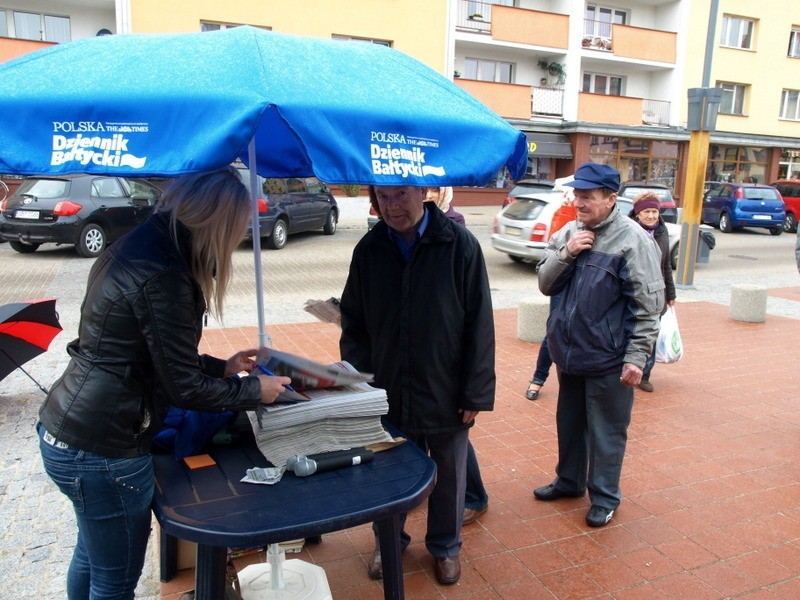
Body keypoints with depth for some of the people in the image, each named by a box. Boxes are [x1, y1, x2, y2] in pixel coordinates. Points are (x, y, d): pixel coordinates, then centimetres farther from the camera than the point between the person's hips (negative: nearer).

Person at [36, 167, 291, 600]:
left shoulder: (135, 246, 4)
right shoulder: (162, 273, -24)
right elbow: (184, 388, -18)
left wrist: (222, 366, 15)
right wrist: (255, 390, -4)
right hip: (102, 451, -9)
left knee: (91, 556, 29)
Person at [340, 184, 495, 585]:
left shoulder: (460, 245, -12)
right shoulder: (369, 250, -3)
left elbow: (479, 326, -9)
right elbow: (353, 325, 3)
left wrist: (475, 393, -9)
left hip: (446, 394, -2)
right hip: (388, 394, 2)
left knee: (449, 476, 17)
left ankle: (445, 546, 41)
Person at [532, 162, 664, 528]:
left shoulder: (633, 240, -13)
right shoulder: (569, 232, 5)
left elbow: (648, 304, -13)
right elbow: (545, 285, 5)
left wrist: (637, 356, -15)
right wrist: (566, 253, -11)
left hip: (608, 359, -6)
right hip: (568, 352, 6)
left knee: (606, 430, 8)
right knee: (569, 422, 20)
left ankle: (604, 497, 26)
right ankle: (569, 480, 40)